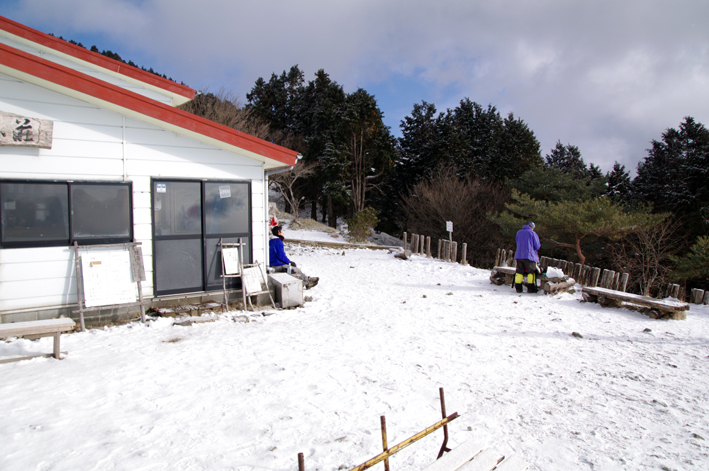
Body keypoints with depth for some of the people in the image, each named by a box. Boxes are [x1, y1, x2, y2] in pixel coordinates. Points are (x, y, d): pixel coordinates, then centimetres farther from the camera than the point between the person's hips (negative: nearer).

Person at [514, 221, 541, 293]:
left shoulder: (518, 232, 14)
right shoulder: (532, 233, 0)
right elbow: (537, 246, 0)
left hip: (519, 255, 4)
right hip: (529, 255, -4)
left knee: (519, 271, 6)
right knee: (531, 271, 3)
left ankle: (518, 287, 3)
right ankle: (530, 288, -1)